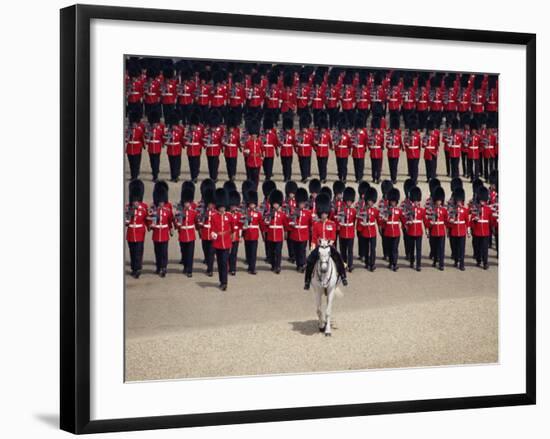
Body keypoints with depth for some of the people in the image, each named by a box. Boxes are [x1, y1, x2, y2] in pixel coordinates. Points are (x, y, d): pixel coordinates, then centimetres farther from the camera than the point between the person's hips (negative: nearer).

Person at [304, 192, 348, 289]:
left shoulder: (332, 224, 3)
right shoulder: (316, 224, 4)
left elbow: (333, 238, -1)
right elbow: (313, 238, 3)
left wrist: (329, 244, -18)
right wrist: (313, 249, -8)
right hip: (318, 247, 1)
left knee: (338, 258, -24)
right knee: (310, 261, -17)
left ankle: (343, 277, -16)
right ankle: (307, 281, -7)